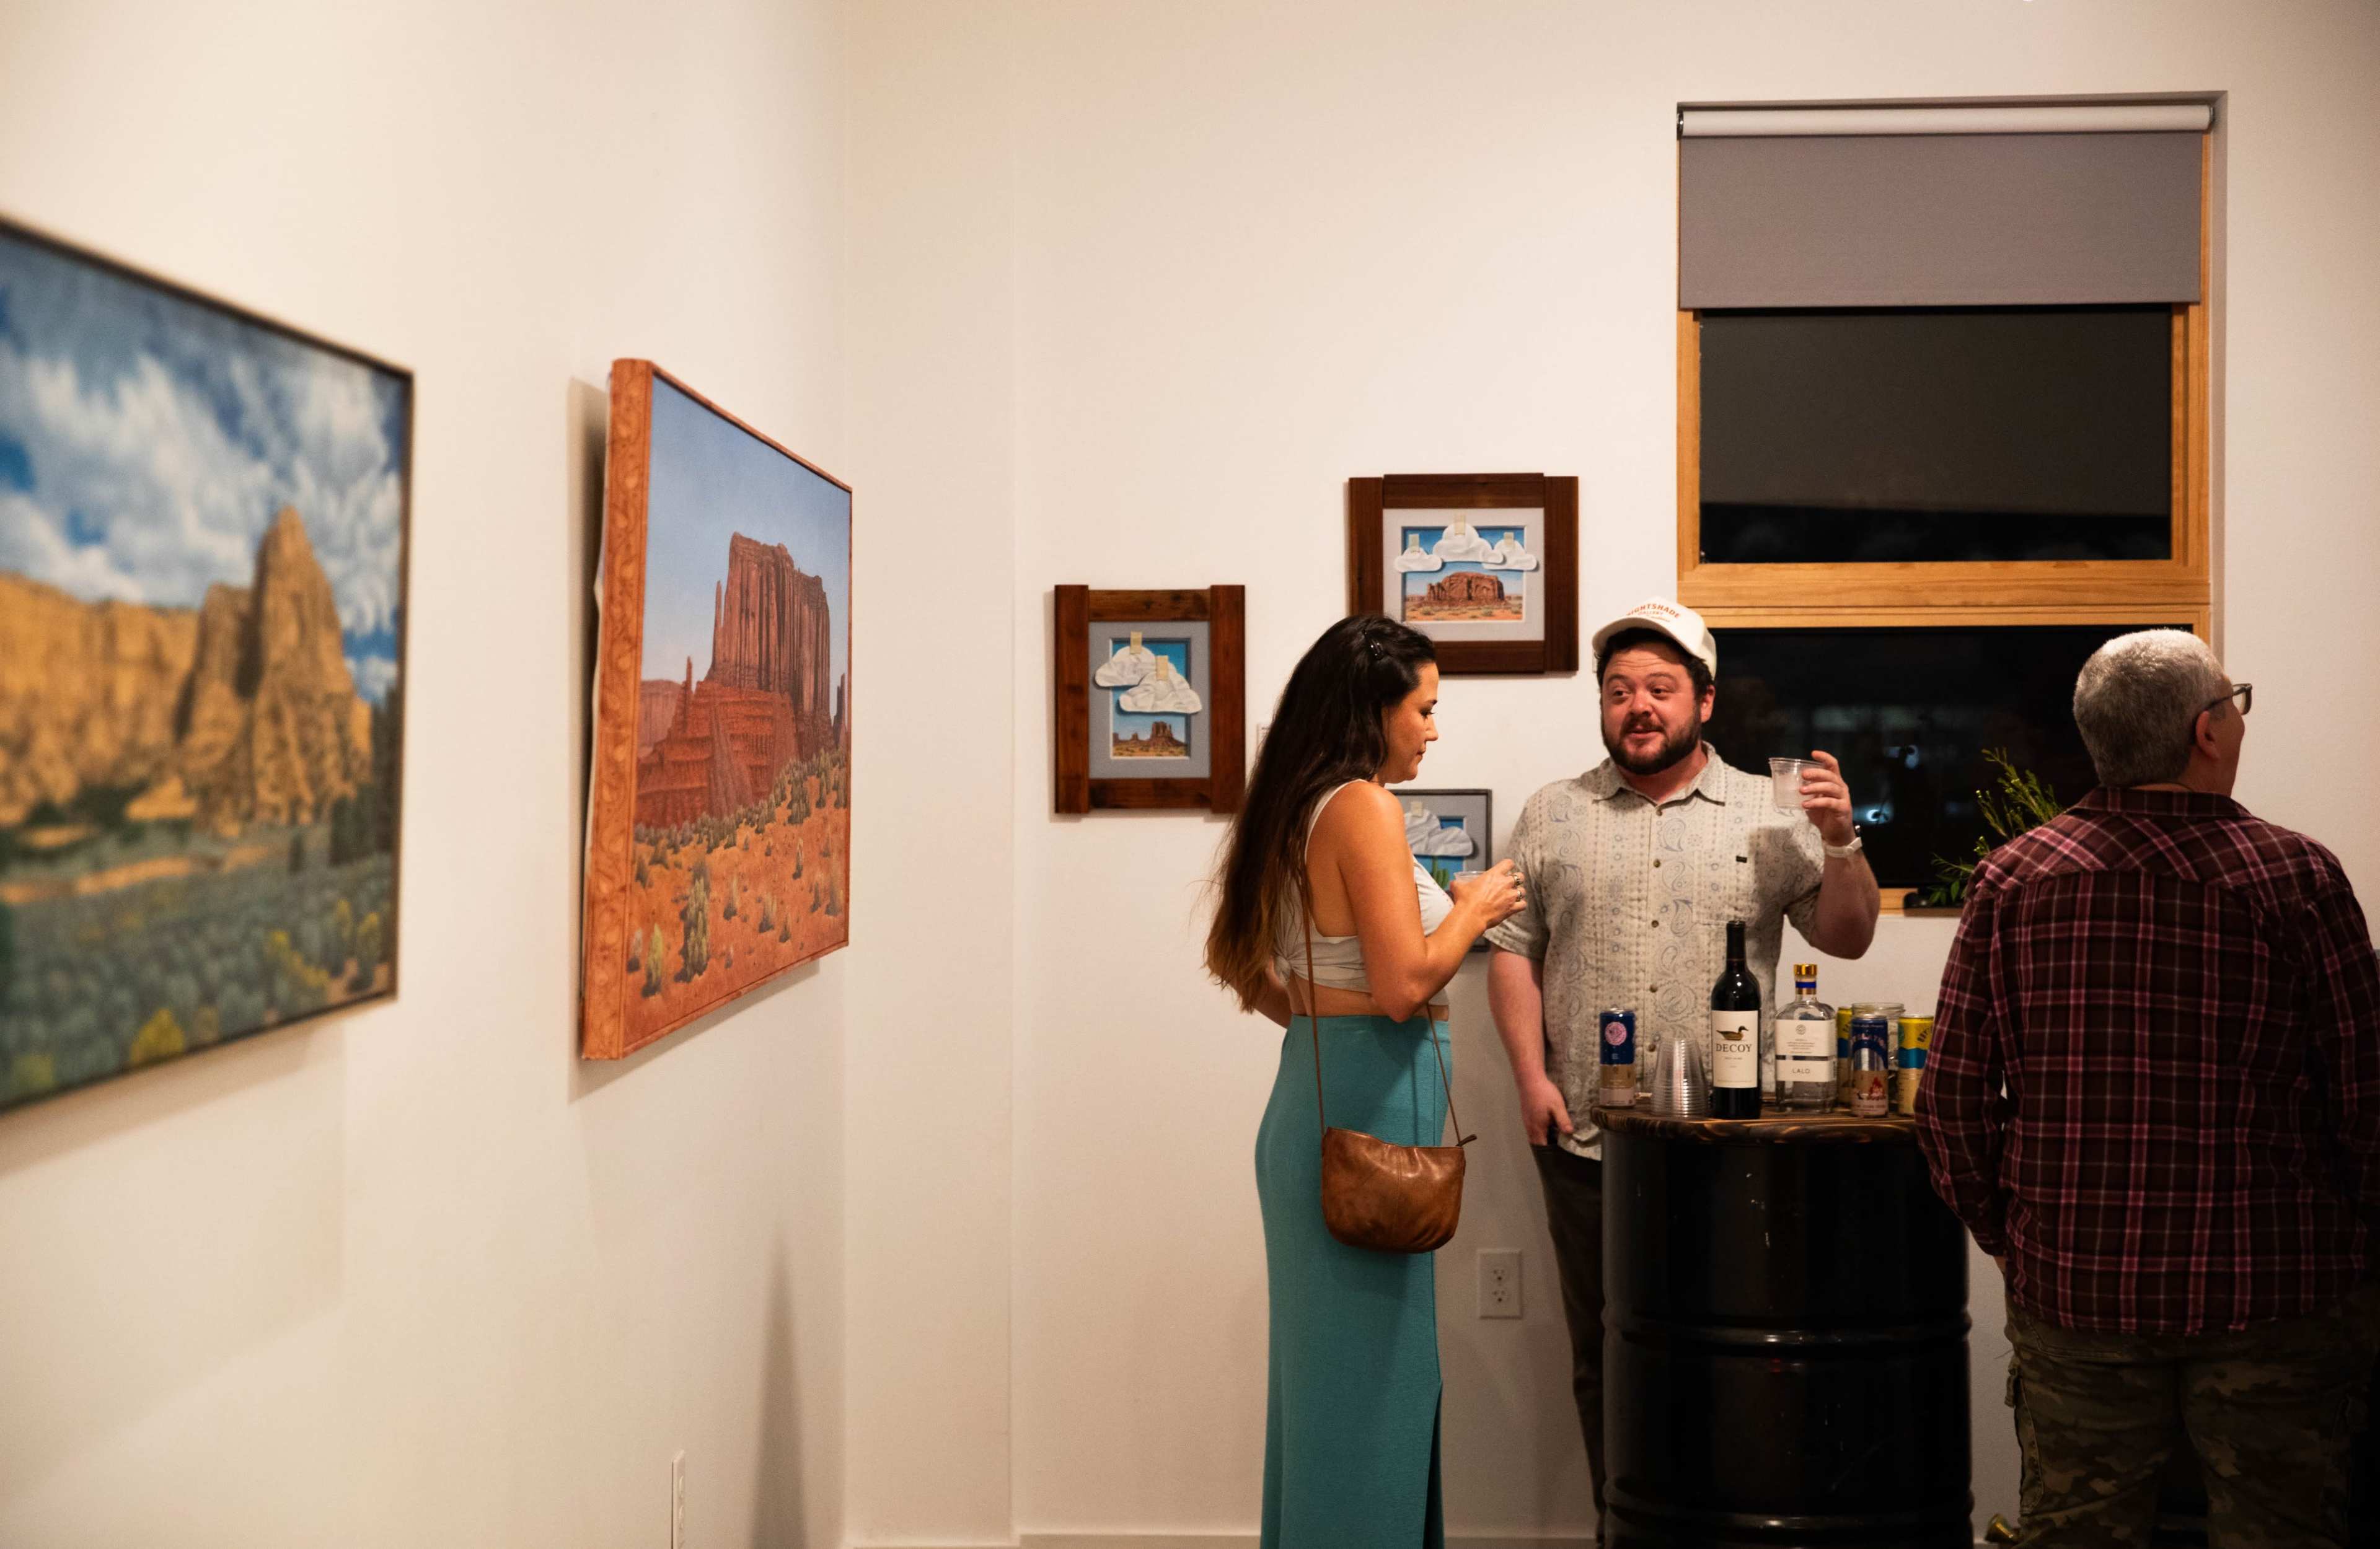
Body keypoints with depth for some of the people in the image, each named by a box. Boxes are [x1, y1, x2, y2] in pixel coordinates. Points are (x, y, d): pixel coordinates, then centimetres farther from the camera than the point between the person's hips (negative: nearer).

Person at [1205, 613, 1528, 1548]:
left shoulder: (1292, 811, 13)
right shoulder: (1365, 807, -14)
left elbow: (1236, 961, 19)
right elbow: (1404, 984, -20)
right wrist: (1473, 910, -5)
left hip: (1311, 1089, 9)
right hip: (1371, 1105, -9)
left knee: (1326, 1365, 17)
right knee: (1370, 1371, 0)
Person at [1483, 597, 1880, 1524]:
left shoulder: (1771, 813, 6)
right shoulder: (1553, 817, 8)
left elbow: (1846, 938, 4)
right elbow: (1513, 953, 5)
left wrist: (1840, 841, -12)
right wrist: (1532, 1077, -5)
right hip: (1585, 1138, 1)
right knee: (1603, 1357, 10)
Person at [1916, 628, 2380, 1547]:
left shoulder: (2013, 877, -3)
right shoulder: (2297, 876, -8)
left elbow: (1953, 1098, -1)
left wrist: (2004, 1233, 12)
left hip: (2072, 1289, 2)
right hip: (2270, 1295, -2)